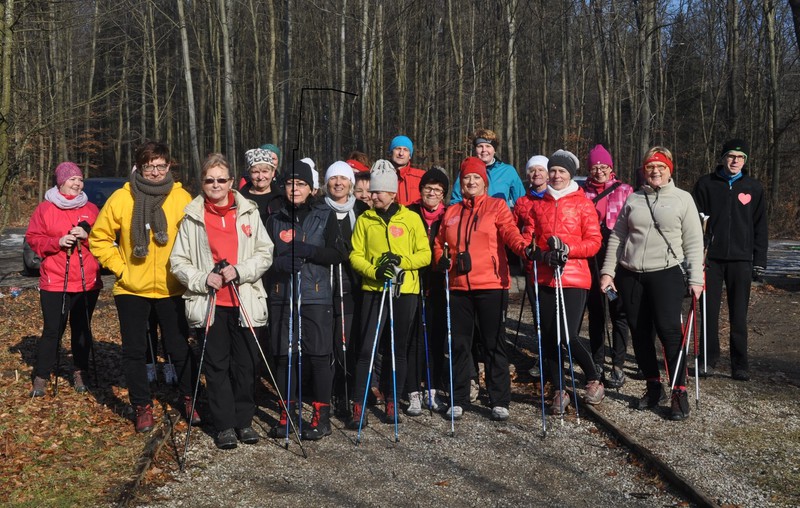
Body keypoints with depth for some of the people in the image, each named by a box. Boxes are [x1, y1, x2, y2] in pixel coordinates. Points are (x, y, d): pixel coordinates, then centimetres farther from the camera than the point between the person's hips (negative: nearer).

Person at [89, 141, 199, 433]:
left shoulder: (182, 199, -5)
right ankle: (142, 406, 21)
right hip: (131, 289, 1)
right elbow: (99, 237, 3)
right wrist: (119, 267, -4)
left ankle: (189, 399, 26)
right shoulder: (121, 199, -5)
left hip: (171, 288, 0)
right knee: (134, 351, 7)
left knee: (180, 348, 7)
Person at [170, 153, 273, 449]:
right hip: (209, 303, 0)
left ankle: (244, 420, 20)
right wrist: (202, 279, -11)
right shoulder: (192, 217, 5)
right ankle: (224, 425, 13)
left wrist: (239, 271, -11)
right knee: (217, 366, 3)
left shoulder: (248, 212, 6)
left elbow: (265, 254, 5)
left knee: (246, 364, 4)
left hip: (245, 301, 1)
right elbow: (178, 261, 5)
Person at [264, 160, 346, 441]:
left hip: (316, 298, -2)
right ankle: (286, 413, 18)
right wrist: (281, 263, -13)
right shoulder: (275, 220, 11)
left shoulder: (325, 216, 4)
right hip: (282, 297, 3)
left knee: (319, 355, -3)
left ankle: (321, 416, 8)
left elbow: (338, 254, -2)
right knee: (283, 355, 5)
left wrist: (306, 251, -15)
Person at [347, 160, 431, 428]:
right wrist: (374, 271, -15)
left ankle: (391, 402, 20)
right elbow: (355, 255, 2)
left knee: (398, 349, 8)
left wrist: (401, 260, -14)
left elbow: (425, 254, 3)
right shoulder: (365, 220, 6)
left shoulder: (411, 218, 4)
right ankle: (359, 406, -3)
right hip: (373, 290, 0)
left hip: (405, 291, 1)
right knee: (367, 348, -8)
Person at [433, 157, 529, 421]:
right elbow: (439, 244, 20)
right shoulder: (451, 212, 15)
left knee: (494, 344, 1)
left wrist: (523, 248, -31)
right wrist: (441, 259, -1)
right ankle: (458, 399, 17)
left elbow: (510, 232, -11)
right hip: (459, 287, 3)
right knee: (460, 344, 8)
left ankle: (499, 401, 8)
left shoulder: (496, 206, 4)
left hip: (491, 285, -3)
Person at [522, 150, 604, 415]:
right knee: (549, 338, 5)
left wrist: (567, 249, -18)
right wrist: (538, 253, -10)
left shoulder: (583, 203, 2)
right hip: (545, 278, 4)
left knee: (567, 338, -11)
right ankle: (559, 391, 20)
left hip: (573, 278, -4)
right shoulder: (539, 204, 13)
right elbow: (528, 237, 11)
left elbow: (594, 241, -3)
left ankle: (595, 381, 14)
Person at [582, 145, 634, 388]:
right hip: (591, 260, 2)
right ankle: (597, 363, 17)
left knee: (618, 311, 1)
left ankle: (618, 366, 7)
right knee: (595, 311, 8)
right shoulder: (582, 193, 10)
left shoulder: (625, 191, 4)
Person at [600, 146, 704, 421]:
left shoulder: (682, 198, 3)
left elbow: (693, 242, 1)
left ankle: (679, 392, -5)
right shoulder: (633, 199, 11)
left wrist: (695, 278, -6)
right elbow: (617, 237, 12)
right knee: (640, 332, 7)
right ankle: (653, 387, 20)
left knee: (669, 329, -12)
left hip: (666, 274, -4)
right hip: (630, 275, 4)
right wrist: (608, 271, 6)